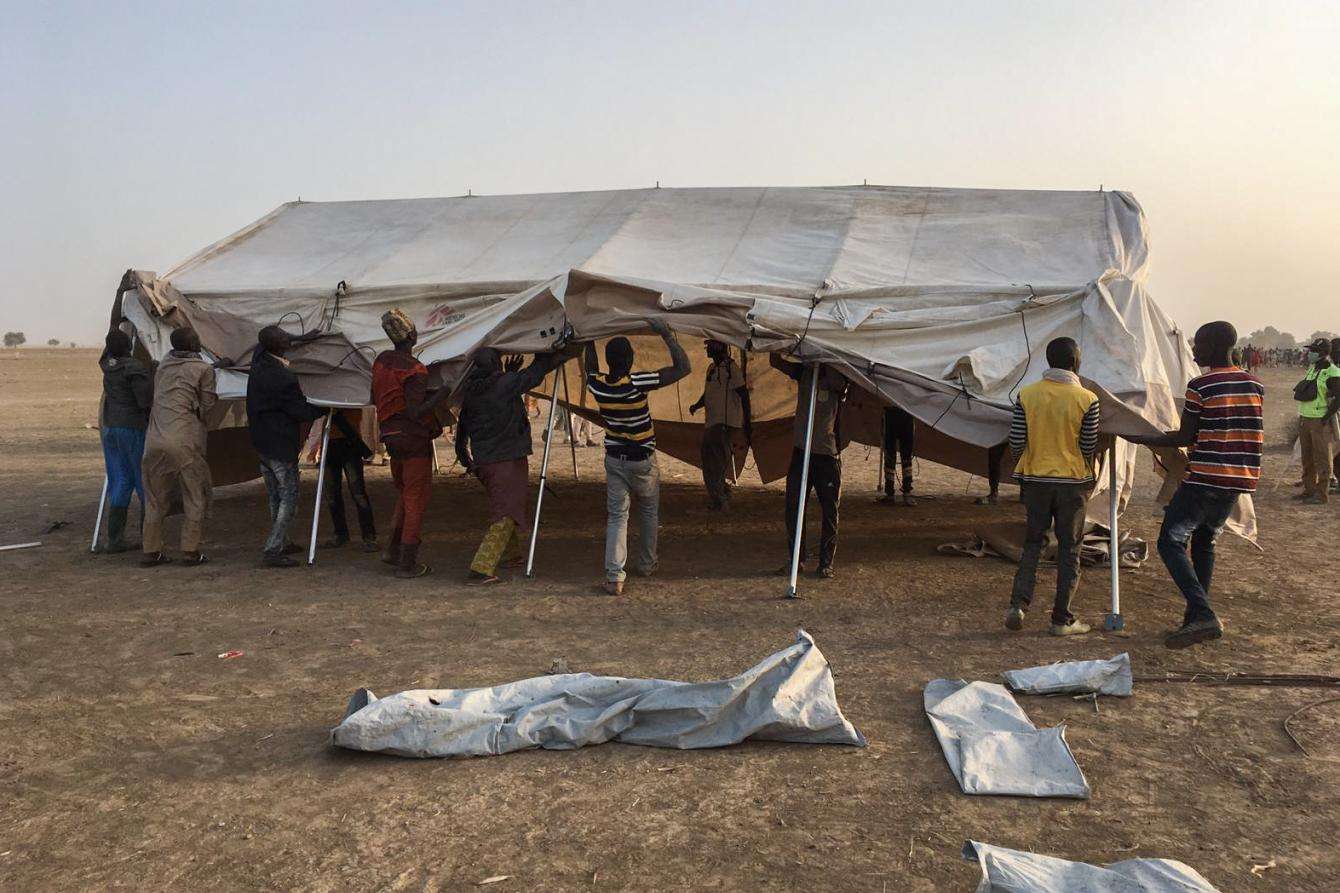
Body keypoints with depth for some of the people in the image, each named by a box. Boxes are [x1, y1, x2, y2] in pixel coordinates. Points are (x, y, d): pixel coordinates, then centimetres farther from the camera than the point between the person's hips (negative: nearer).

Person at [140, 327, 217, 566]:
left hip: (154, 441, 5)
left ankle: (151, 551, 18)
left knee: (155, 499, 15)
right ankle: (191, 551, 4)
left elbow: (157, 398, 20)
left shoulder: (164, 364, 14)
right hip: (184, 441, -5)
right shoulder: (204, 369, -2)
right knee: (196, 498, 6)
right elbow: (206, 406, -1)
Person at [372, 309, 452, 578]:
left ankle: (393, 550, 25)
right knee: (416, 499, 0)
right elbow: (415, 412, -23)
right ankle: (407, 564, 2)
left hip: (391, 436, 8)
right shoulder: (414, 370, -19)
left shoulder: (381, 360, 6)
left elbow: (375, 399, 16)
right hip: (414, 438, -8)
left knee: (404, 493, 23)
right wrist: (440, 395, -12)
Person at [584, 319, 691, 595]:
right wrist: (667, 334, -21)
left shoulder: (597, 385, -10)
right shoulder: (637, 384, -24)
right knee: (649, 513, 20)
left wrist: (590, 341, 26)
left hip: (614, 459, 3)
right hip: (643, 461, -3)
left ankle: (614, 577, -9)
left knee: (616, 516, 3)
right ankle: (647, 565, 33)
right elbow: (683, 367, -23)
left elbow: (591, 367, 18)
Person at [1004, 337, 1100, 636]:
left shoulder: (1026, 395, -3)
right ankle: (1062, 619, 11)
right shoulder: (1086, 399, -9)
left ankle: (1019, 604, -3)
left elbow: (1016, 441, -2)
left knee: (1033, 543, 14)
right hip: (1073, 481, -2)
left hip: (1036, 479, 2)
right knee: (1069, 548, 8)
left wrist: (1023, 477, 13)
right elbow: (1089, 447, -4)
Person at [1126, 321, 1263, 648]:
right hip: (1240, 480, 7)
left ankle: (1202, 613, -17)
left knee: (1171, 542, -3)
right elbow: (1245, 432, 16)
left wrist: (1139, 439, 0)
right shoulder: (1255, 385, 8)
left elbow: (1185, 438, -10)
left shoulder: (1200, 385, -12)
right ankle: (1198, 617, 21)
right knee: (1204, 542, 19)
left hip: (1204, 477, -7)